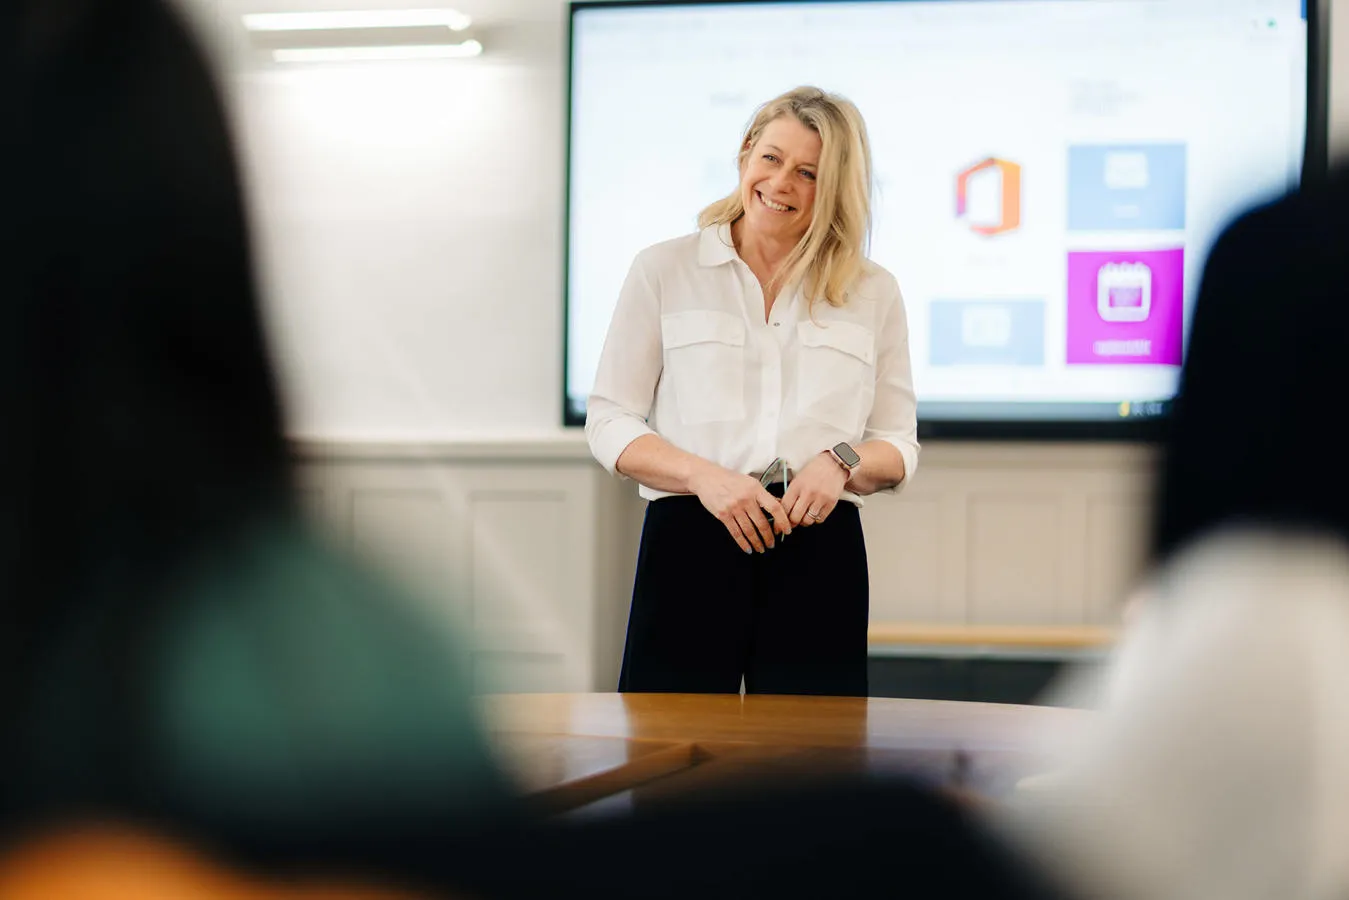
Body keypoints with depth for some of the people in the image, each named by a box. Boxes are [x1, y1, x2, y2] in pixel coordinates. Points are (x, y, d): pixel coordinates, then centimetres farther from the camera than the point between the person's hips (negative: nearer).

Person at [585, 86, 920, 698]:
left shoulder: (872, 292, 11)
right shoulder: (663, 270, 7)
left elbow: (899, 446, 14)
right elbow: (609, 423, 5)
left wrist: (842, 463, -9)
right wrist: (705, 476, -12)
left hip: (820, 552, 1)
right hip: (689, 545, -1)